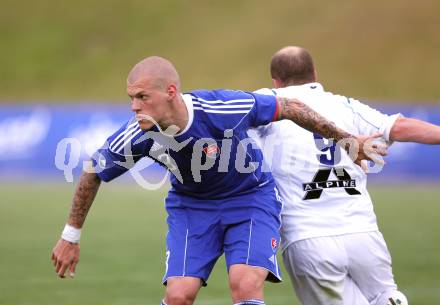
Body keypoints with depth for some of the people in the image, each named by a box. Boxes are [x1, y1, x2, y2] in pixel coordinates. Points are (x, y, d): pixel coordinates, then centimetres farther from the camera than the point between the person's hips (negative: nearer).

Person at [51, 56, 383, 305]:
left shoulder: (225, 108, -32)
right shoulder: (137, 136, -24)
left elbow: (290, 108, -16)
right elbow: (92, 175, -5)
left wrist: (347, 140, -4)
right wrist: (70, 236, 4)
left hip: (251, 198, -2)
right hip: (191, 205, 2)